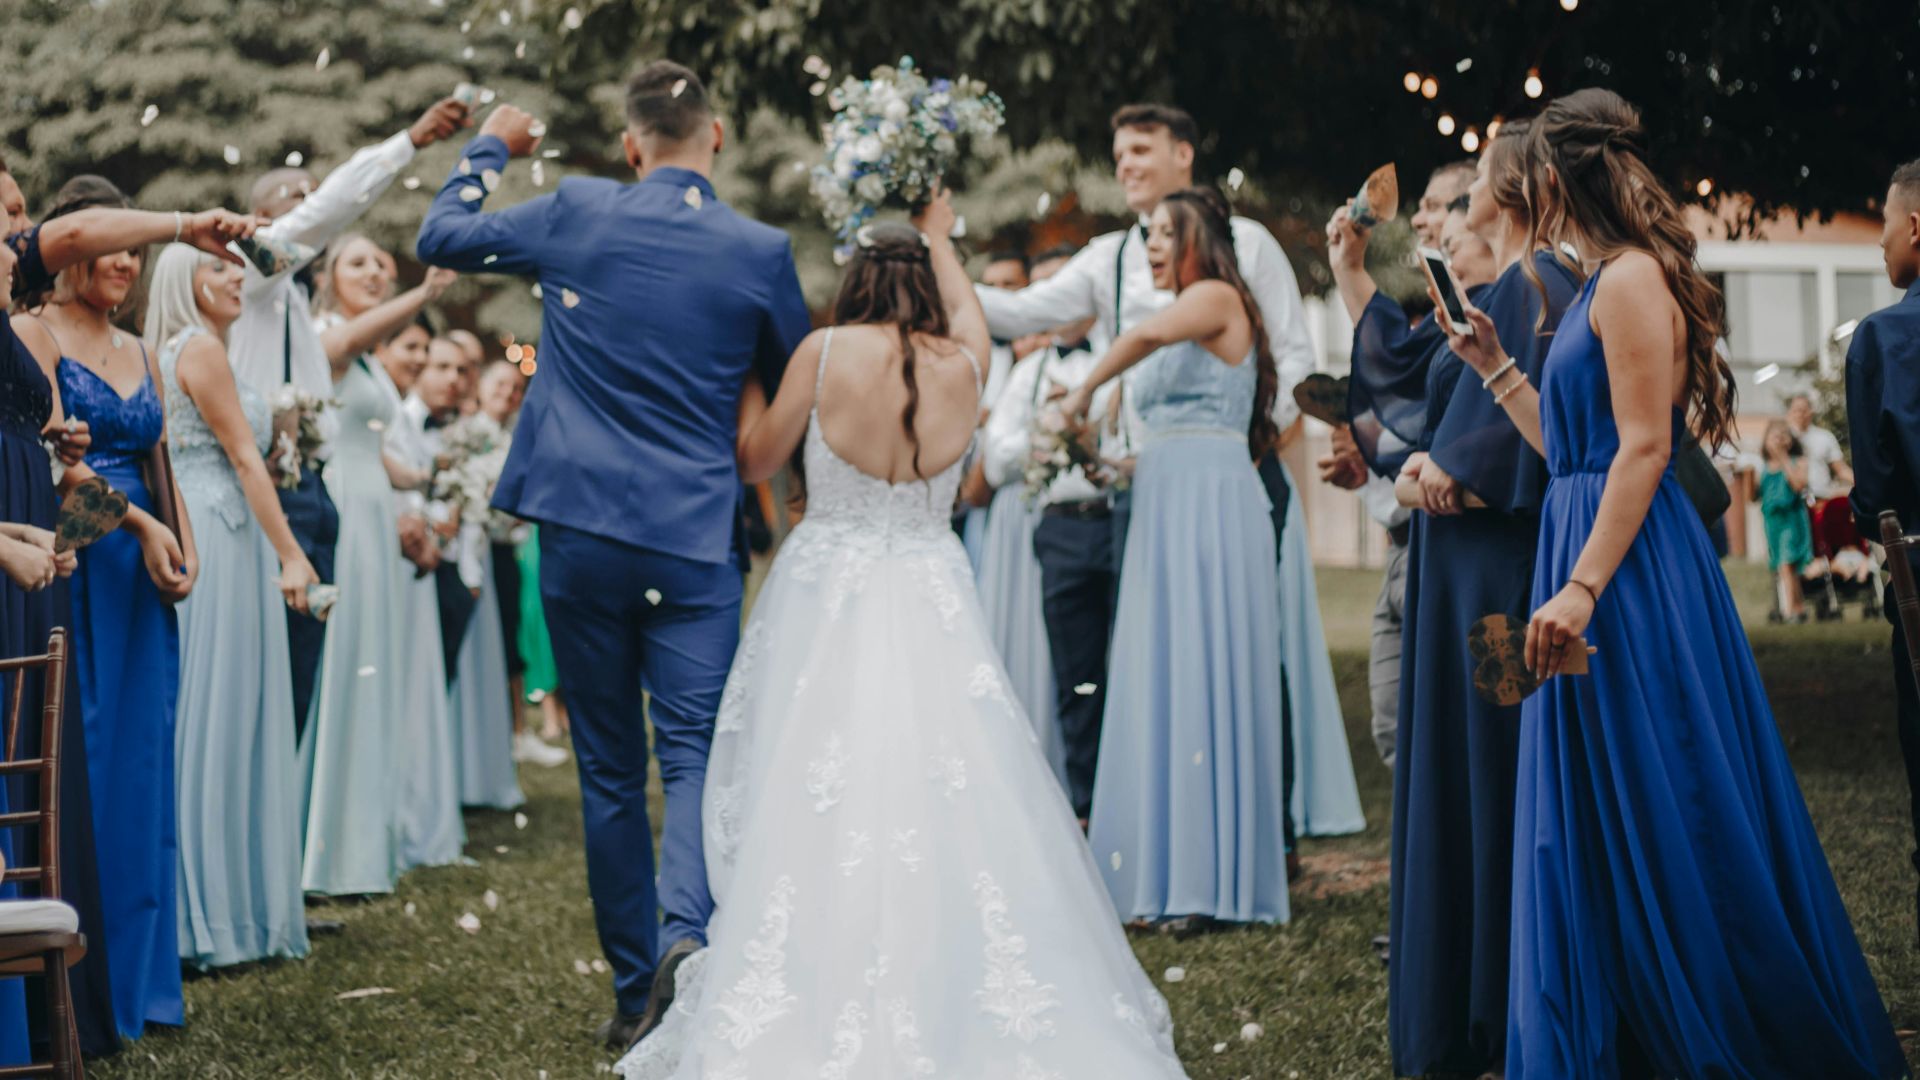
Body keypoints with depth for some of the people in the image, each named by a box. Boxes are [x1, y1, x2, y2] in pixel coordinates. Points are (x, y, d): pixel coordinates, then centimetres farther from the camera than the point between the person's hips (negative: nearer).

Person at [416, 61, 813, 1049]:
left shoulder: (578, 214, -1)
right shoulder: (759, 251, -2)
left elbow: (440, 236, 15)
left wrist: (488, 147, 31)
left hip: (582, 529, 1)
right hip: (698, 540, -1)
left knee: (609, 770, 10)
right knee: (695, 753, 0)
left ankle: (636, 989, 15)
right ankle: (687, 928, -26)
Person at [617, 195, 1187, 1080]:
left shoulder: (825, 352, -6)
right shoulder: (962, 365, 1)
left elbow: (756, 461, 4)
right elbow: (966, 308, 26)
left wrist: (750, 379, 20)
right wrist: (938, 235, 42)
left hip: (827, 600, -2)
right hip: (931, 611, 2)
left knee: (813, 811, 1)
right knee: (949, 804, 4)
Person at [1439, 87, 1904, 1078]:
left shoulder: (1632, 279, -12)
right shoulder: (1604, 284, 17)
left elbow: (1644, 447, -20)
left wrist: (1581, 587, -25)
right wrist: (1494, 371, 23)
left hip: (1632, 569, -10)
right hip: (1595, 557, 10)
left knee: (1657, 810, -3)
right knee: (1604, 821, 12)